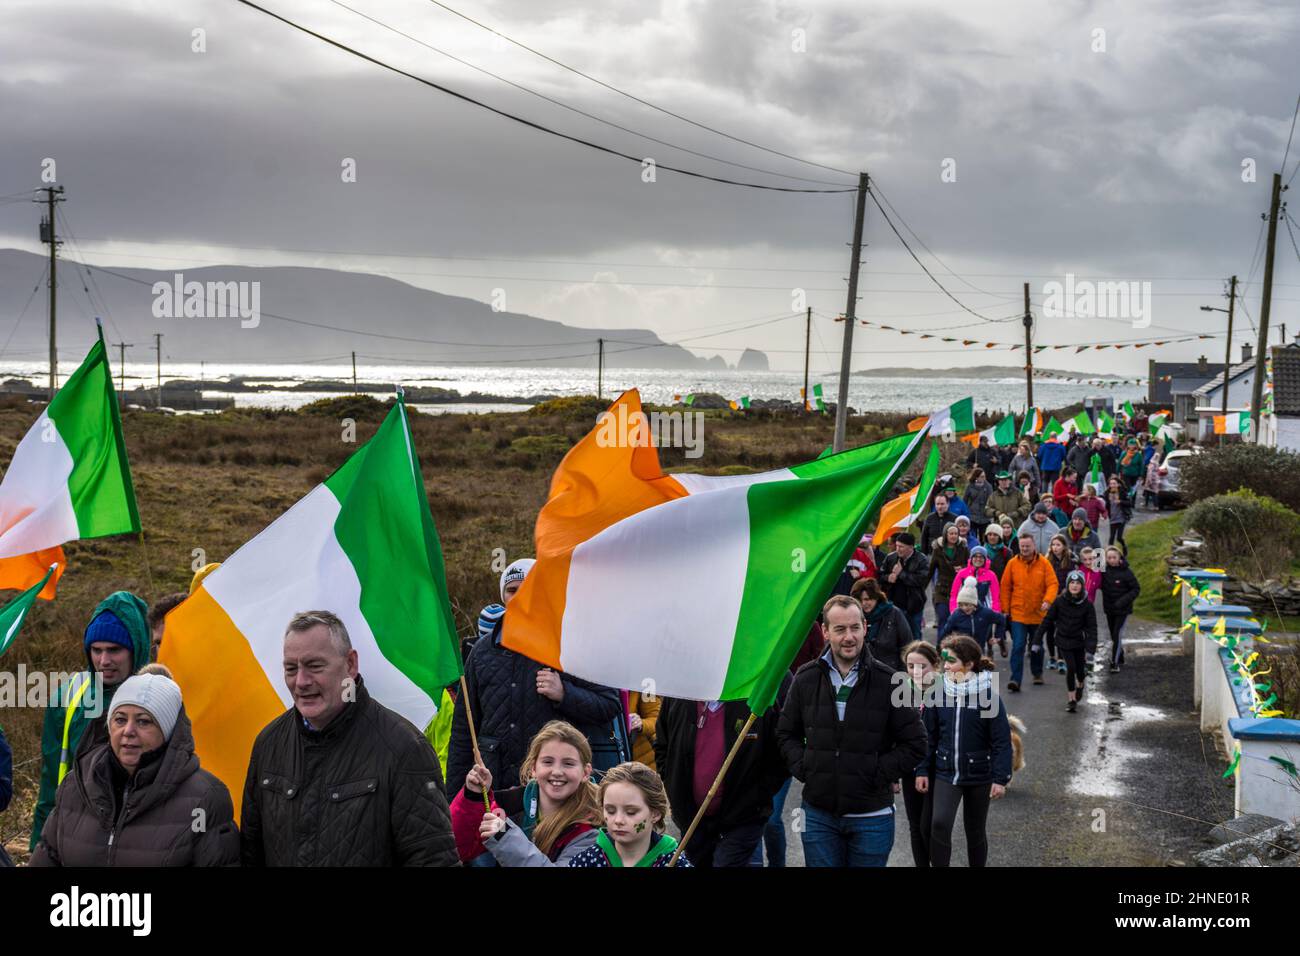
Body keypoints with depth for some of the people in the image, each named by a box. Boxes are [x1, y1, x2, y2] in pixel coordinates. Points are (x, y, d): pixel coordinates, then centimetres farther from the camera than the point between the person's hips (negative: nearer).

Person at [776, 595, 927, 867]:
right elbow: (787, 733, 15)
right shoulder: (806, 679, 2)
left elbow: (915, 744, -2)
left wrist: (879, 774, -10)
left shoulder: (888, 682, -6)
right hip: (818, 814, 2)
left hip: (871, 815, -2)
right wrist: (802, 768, -1)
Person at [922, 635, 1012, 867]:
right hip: (946, 772, 1)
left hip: (979, 775, -1)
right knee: (939, 824, -17)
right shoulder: (939, 693, -4)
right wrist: (924, 771, 4)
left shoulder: (988, 694, -11)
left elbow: (1002, 740, -9)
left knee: (976, 831, 13)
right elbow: (930, 736, 4)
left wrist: (1000, 779, -12)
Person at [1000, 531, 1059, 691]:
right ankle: (1015, 680, -14)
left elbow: (1052, 584, -8)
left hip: (1038, 613, 1)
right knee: (1018, 646, -12)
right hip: (1018, 613, -1)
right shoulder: (1012, 563, -4)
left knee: (1037, 646, 19)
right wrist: (1005, 609, 0)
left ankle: (1037, 673, 40)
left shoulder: (1043, 563, -5)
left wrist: (1047, 600, -26)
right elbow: (1005, 587, 2)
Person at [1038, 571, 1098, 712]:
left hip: (1079, 640, 1)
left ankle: (1080, 685, 43)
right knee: (1071, 667, -11)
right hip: (1064, 639, -1)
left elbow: (1092, 626, -7)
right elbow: (1048, 619, -1)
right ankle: (1071, 699, 3)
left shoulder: (1087, 605, -9)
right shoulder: (1060, 601, -9)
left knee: (1080, 668, 6)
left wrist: (1091, 647, -16)